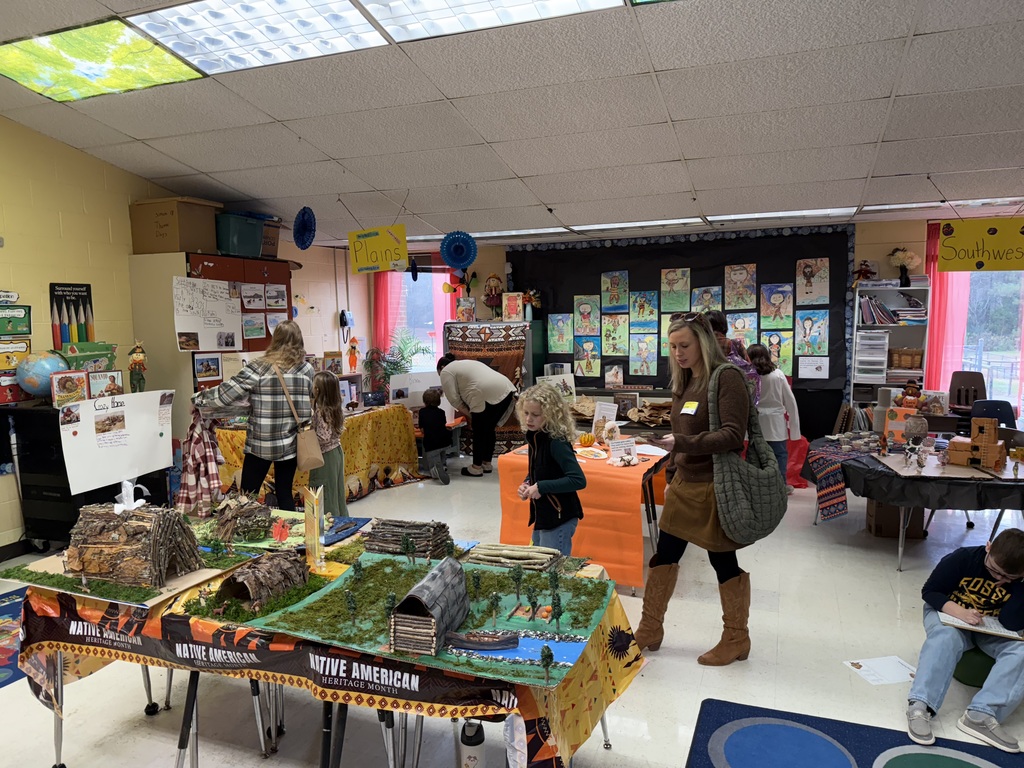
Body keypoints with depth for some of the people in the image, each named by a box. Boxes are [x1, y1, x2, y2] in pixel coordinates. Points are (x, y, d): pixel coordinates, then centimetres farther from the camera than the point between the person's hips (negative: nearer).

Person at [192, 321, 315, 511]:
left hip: (261, 443, -3)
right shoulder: (307, 370, 0)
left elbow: (227, 392, -6)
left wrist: (198, 398, 9)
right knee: (285, 492, 13)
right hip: (291, 442, 3)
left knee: (248, 495, 9)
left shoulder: (259, 367, -9)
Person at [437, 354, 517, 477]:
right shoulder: (465, 364, 35)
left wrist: (469, 414, 11)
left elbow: (454, 399, 2)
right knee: (489, 429, 19)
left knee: (479, 432, 6)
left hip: (489, 395, -8)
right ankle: (486, 464, 27)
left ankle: (476, 468, 15)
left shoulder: (446, 371, 9)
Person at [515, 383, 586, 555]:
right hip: (542, 516, 9)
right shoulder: (534, 436, 2)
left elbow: (578, 480, -28)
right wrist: (527, 484, -2)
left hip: (559, 519, -9)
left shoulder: (556, 442, -22)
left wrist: (541, 487, -24)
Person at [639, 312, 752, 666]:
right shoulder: (685, 381, 10)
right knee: (664, 555, 13)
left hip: (713, 488, -8)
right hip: (684, 484, 8)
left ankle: (736, 639, 27)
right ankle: (650, 630, 27)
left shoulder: (726, 377, -14)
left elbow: (733, 435, -22)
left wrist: (681, 443, -30)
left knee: (723, 561, 7)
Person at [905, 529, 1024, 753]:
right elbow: (929, 591, -15)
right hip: (950, 615, -2)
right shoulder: (964, 558, -19)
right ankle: (920, 706, -48)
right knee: (945, 637, -36)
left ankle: (981, 714, -39)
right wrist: (959, 612, -32)